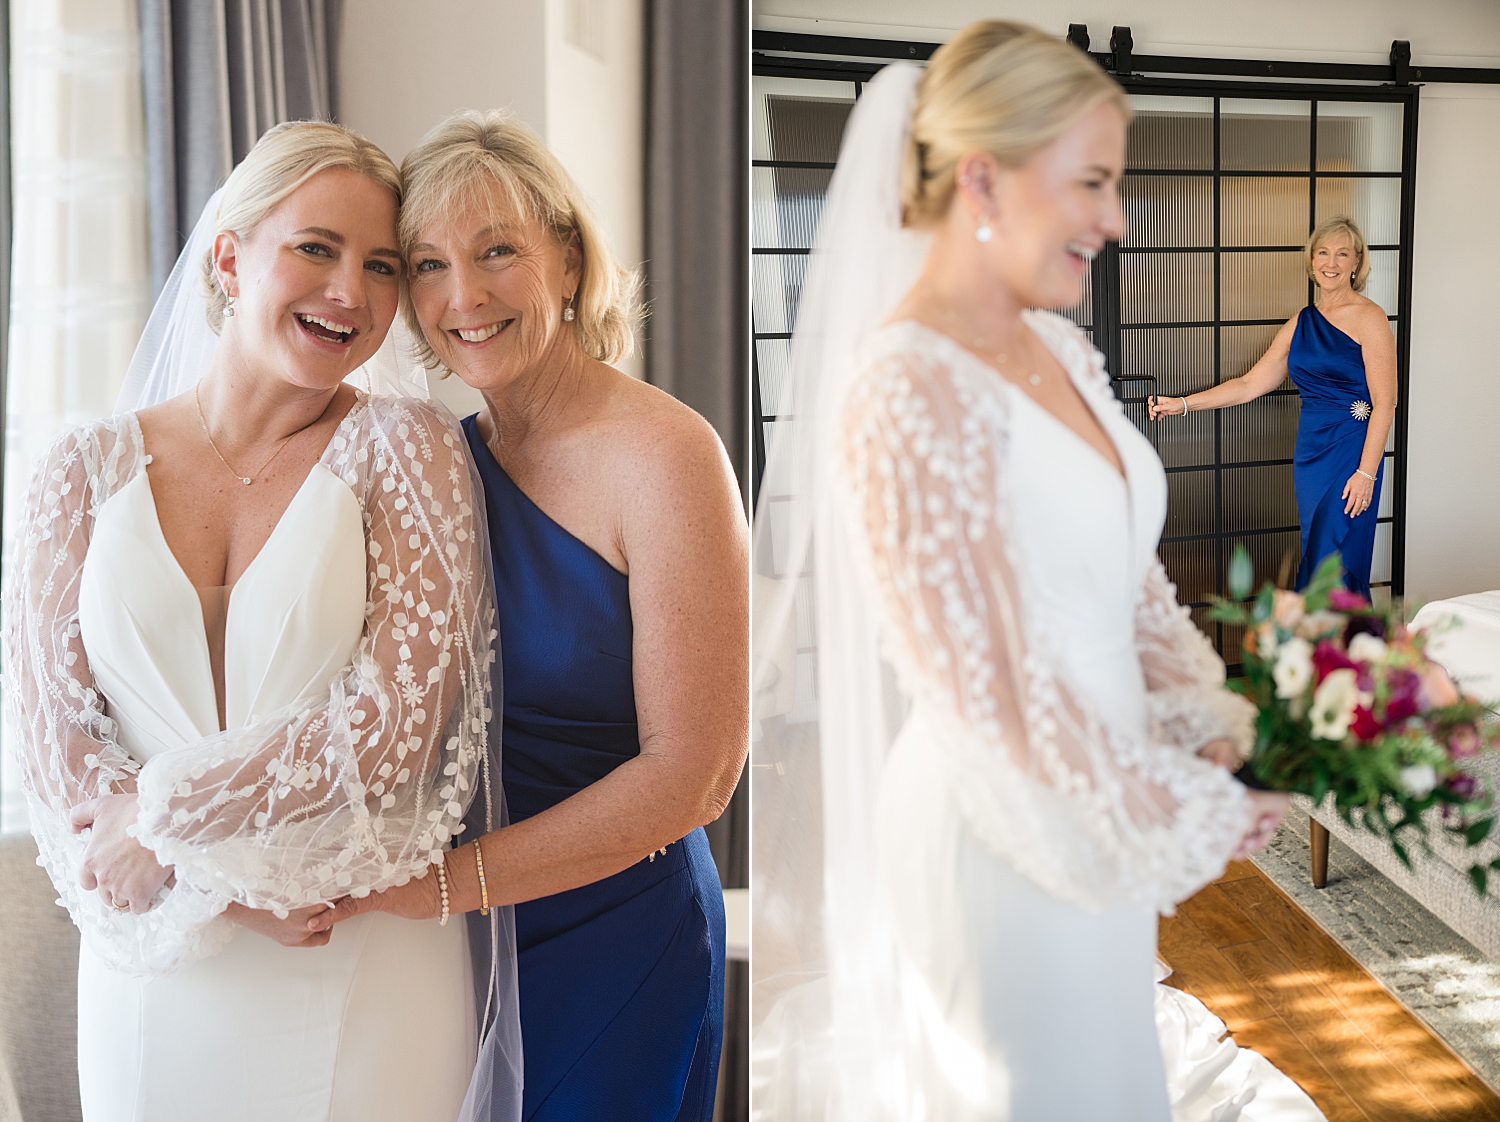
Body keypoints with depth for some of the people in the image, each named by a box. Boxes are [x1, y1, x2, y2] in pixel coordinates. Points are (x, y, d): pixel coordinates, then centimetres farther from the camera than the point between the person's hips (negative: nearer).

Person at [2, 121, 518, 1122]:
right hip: (152, 979, 2)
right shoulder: (89, 470, 1)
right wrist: (229, 887, -15)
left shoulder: (406, 447, -5)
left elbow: (399, 718, -13)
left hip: (367, 980, -2)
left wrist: (166, 819, -11)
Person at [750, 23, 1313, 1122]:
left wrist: (1220, 736, -2)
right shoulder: (910, 394, -25)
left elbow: (1130, 576, 9)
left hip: (1101, 811, 8)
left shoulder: (1060, 351, 2)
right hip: (1006, 835, -8)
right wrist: (1190, 813, -14)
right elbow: (993, 690, -24)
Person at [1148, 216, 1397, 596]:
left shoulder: (1369, 318, -7)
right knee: (1314, 558, 9)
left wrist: (1366, 472, -17)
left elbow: (1384, 402, -11)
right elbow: (1251, 384, 14)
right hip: (1309, 452, 7)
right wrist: (1183, 404, 7)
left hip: (1351, 453, -7)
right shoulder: (1301, 322, 13)